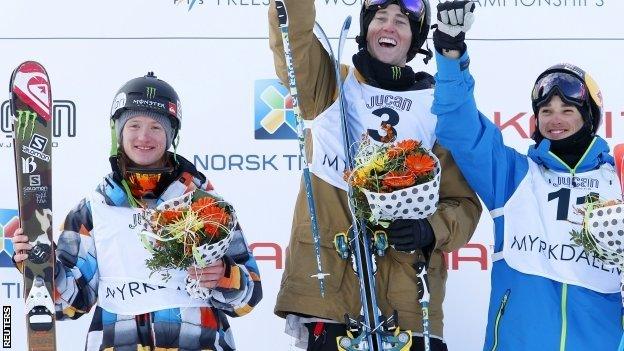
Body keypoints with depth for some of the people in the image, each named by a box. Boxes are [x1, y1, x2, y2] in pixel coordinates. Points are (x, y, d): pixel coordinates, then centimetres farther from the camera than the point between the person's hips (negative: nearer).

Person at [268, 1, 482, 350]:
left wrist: (431, 230, -10)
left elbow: (465, 202, 8)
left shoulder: (438, 107, 11)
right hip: (326, 279, 0)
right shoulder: (329, 85, 12)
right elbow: (294, 35, -7)